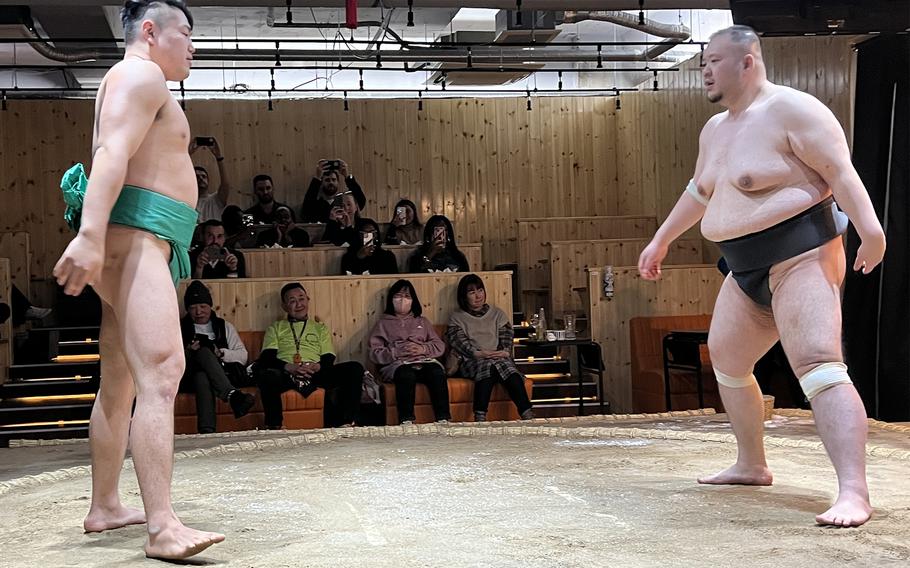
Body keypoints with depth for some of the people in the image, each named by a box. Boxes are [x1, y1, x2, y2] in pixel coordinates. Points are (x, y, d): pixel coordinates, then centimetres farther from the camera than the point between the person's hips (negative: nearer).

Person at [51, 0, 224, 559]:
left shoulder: (142, 85, 29)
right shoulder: (140, 73, -3)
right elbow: (111, 152, -19)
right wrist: (89, 235, -31)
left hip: (139, 243, 12)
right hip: (134, 232, -12)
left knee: (120, 380, 14)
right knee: (161, 371, -22)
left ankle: (105, 506, 23)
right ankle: (163, 527, -28)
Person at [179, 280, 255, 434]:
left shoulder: (225, 326, 25)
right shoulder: (180, 328, 24)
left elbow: (242, 356, 13)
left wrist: (221, 353, -6)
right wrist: (188, 352, -9)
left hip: (225, 374, 1)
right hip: (191, 379, -1)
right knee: (203, 352, -37)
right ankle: (232, 395, -54)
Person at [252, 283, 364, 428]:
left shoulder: (321, 328, 30)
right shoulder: (276, 328, 26)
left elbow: (329, 359, 15)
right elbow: (267, 357, 8)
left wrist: (318, 366, -11)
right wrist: (288, 367, -14)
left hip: (316, 373, 2)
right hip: (286, 375, -2)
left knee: (355, 368, -23)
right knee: (265, 373, -39)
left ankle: (346, 422, -28)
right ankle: (273, 426, -30)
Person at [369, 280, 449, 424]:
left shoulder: (422, 321, 29)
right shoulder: (383, 323, 21)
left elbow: (440, 346, 18)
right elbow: (375, 353, 8)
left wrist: (423, 349, -4)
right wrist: (396, 352, -9)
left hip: (425, 361, 2)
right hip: (397, 364, -2)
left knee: (437, 372, -34)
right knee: (406, 374, -39)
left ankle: (443, 419, -38)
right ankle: (406, 421, -42)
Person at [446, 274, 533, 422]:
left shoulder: (497, 314, 23)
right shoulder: (457, 318, 15)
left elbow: (507, 337, 12)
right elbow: (458, 341, -2)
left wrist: (505, 352, -11)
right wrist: (478, 353, -19)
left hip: (499, 358, 2)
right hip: (471, 361, -2)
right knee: (488, 366, -38)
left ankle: (527, 415, -44)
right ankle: (480, 417, -46)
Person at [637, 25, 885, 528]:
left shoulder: (791, 110, -12)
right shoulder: (715, 129, 16)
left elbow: (841, 171, -19)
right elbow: (699, 191, 29)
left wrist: (871, 231, -30)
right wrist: (660, 241, 35)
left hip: (800, 256, -10)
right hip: (747, 270, 10)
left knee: (819, 365, -22)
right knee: (725, 359, 16)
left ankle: (853, 494, -28)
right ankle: (752, 465, 31)